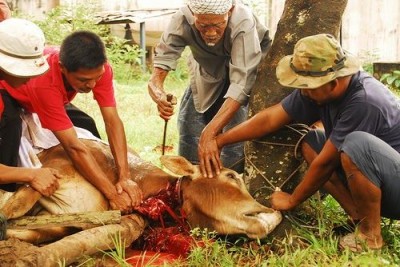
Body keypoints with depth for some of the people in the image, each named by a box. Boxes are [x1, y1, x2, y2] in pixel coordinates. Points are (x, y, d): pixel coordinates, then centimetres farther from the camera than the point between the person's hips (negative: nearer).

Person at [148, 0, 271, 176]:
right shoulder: (182, 20, -30)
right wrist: (156, 88, -58)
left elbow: (241, 84, -44)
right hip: (206, 73, 3)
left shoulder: (243, 23, -39)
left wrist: (210, 132, -53)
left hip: (249, 71, -3)